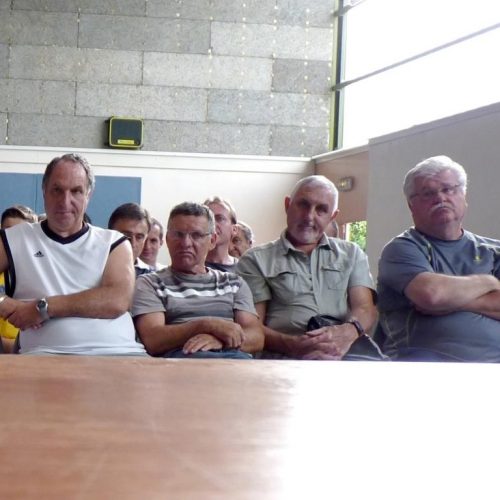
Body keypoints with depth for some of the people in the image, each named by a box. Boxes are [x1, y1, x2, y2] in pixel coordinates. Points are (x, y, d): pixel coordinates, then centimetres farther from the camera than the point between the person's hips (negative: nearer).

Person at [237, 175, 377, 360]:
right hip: (285, 359, -1)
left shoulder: (351, 254, 24)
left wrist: (349, 331, -16)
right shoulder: (256, 260, 15)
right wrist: (291, 344, -17)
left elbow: (366, 309, 10)